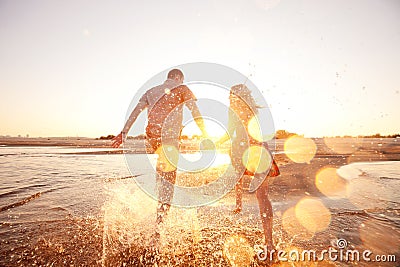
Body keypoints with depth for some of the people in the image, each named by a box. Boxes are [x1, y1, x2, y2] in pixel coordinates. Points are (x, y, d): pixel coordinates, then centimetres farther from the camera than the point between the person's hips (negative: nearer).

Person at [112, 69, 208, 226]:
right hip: (169, 136, -5)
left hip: (151, 135, 6)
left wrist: (124, 133, 13)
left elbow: (135, 113, 13)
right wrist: (204, 133, 2)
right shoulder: (181, 89, 8)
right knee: (170, 173, 2)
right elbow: (195, 111, -2)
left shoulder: (151, 91, 19)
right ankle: (163, 210, 3)